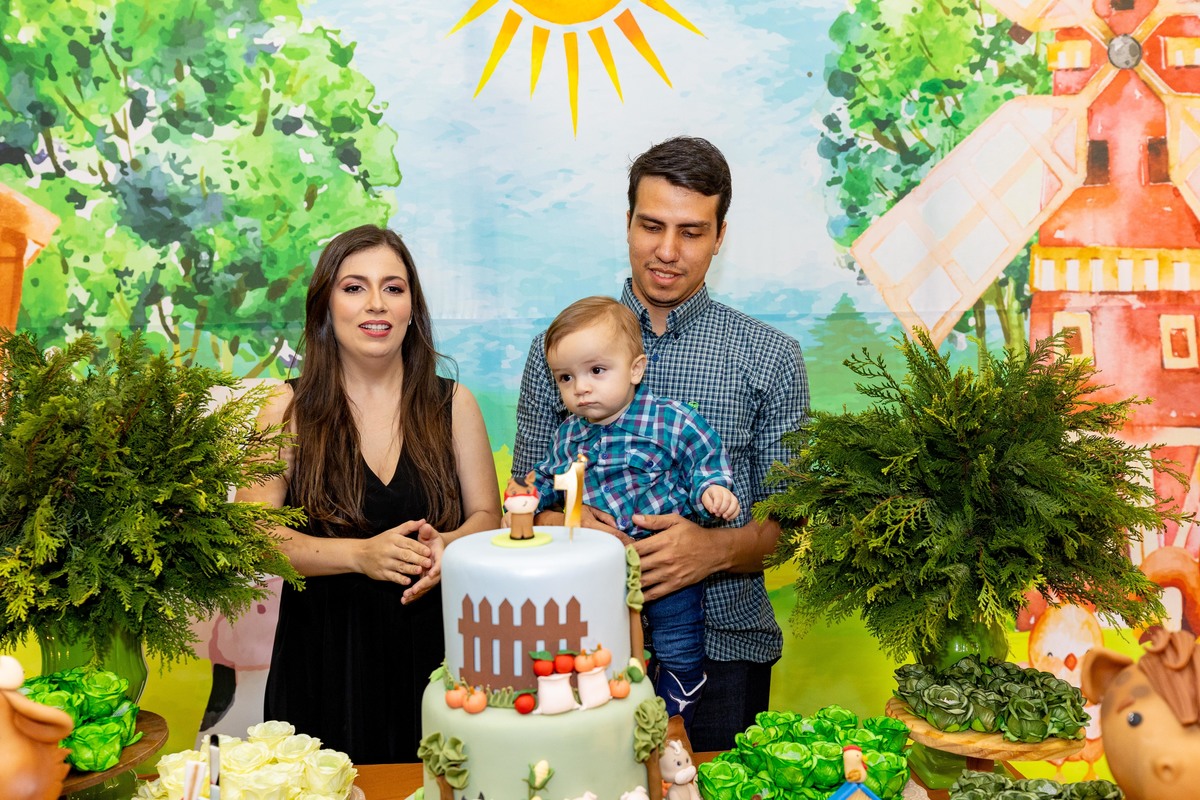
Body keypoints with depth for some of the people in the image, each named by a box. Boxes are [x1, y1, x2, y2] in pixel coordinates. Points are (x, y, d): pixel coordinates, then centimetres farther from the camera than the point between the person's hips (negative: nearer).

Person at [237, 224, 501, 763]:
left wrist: (447, 547, -17)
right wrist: (361, 554, -19)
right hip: (324, 657, -1)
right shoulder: (288, 410, -1)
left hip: (431, 652, 1)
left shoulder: (452, 404, 4)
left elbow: (487, 517, 6)